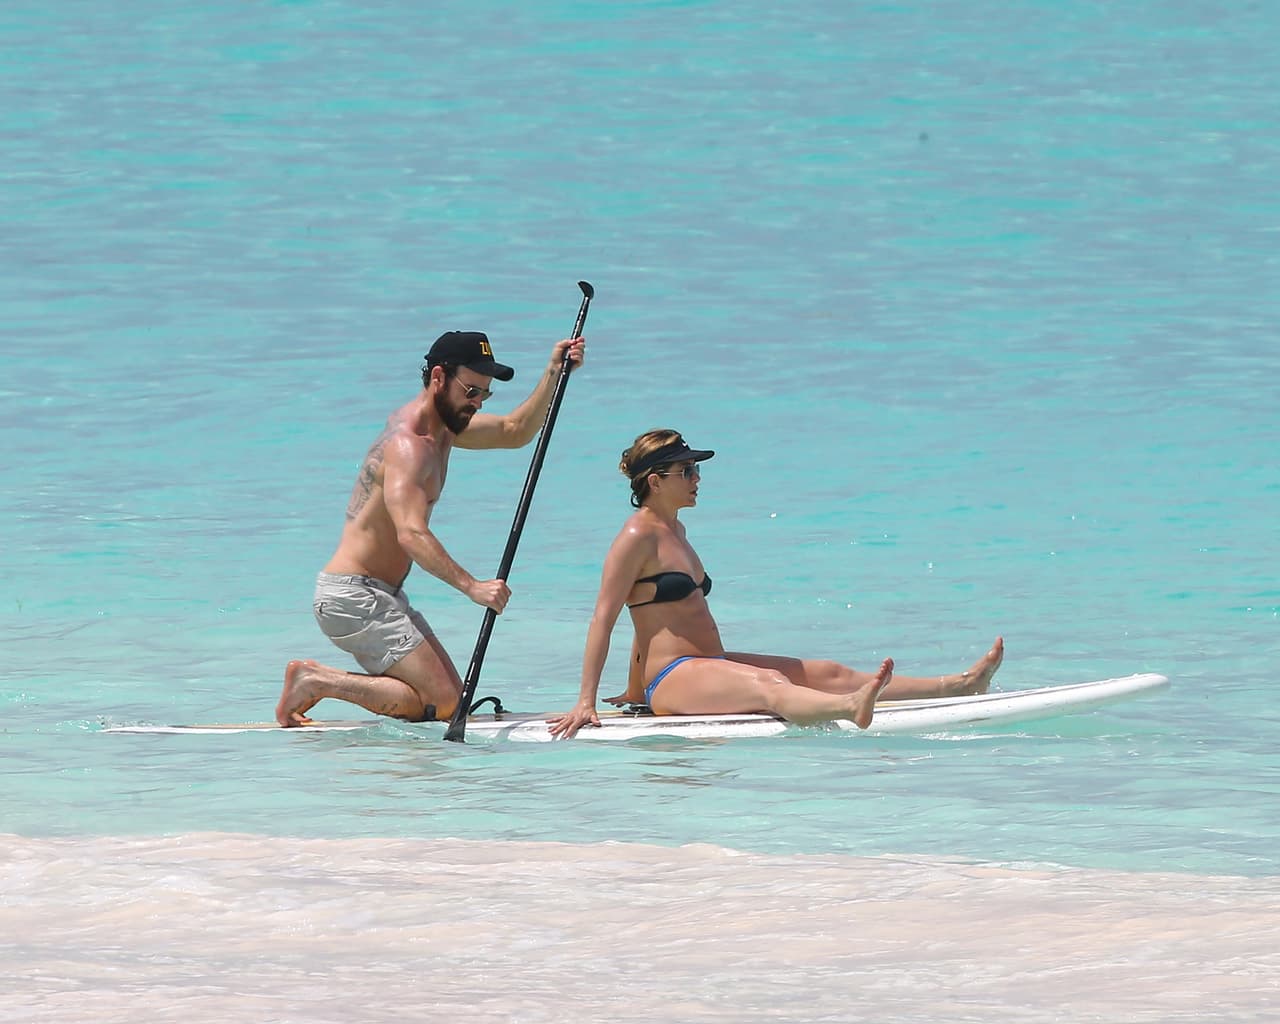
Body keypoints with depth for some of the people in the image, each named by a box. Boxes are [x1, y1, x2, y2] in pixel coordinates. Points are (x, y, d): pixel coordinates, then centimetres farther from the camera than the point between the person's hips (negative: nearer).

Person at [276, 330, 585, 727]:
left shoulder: (440, 425, 13)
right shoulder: (408, 445, -19)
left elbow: (515, 432, 26)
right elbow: (411, 534, -33)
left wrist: (554, 373, 13)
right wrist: (472, 586, -41)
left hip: (381, 596, 10)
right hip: (354, 598, -10)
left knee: (452, 693, 8)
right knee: (443, 702, -17)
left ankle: (317, 679, 6)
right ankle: (316, 682, -11)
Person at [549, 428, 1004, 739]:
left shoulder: (674, 530, 21)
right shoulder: (638, 536, -10)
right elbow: (603, 619, -14)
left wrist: (633, 693, 35)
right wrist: (586, 702, -20)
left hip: (706, 667, 10)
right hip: (674, 678, -10)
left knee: (830, 674, 2)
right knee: (769, 686, -37)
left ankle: (960, 684, -3)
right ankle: (851, 709, -68)